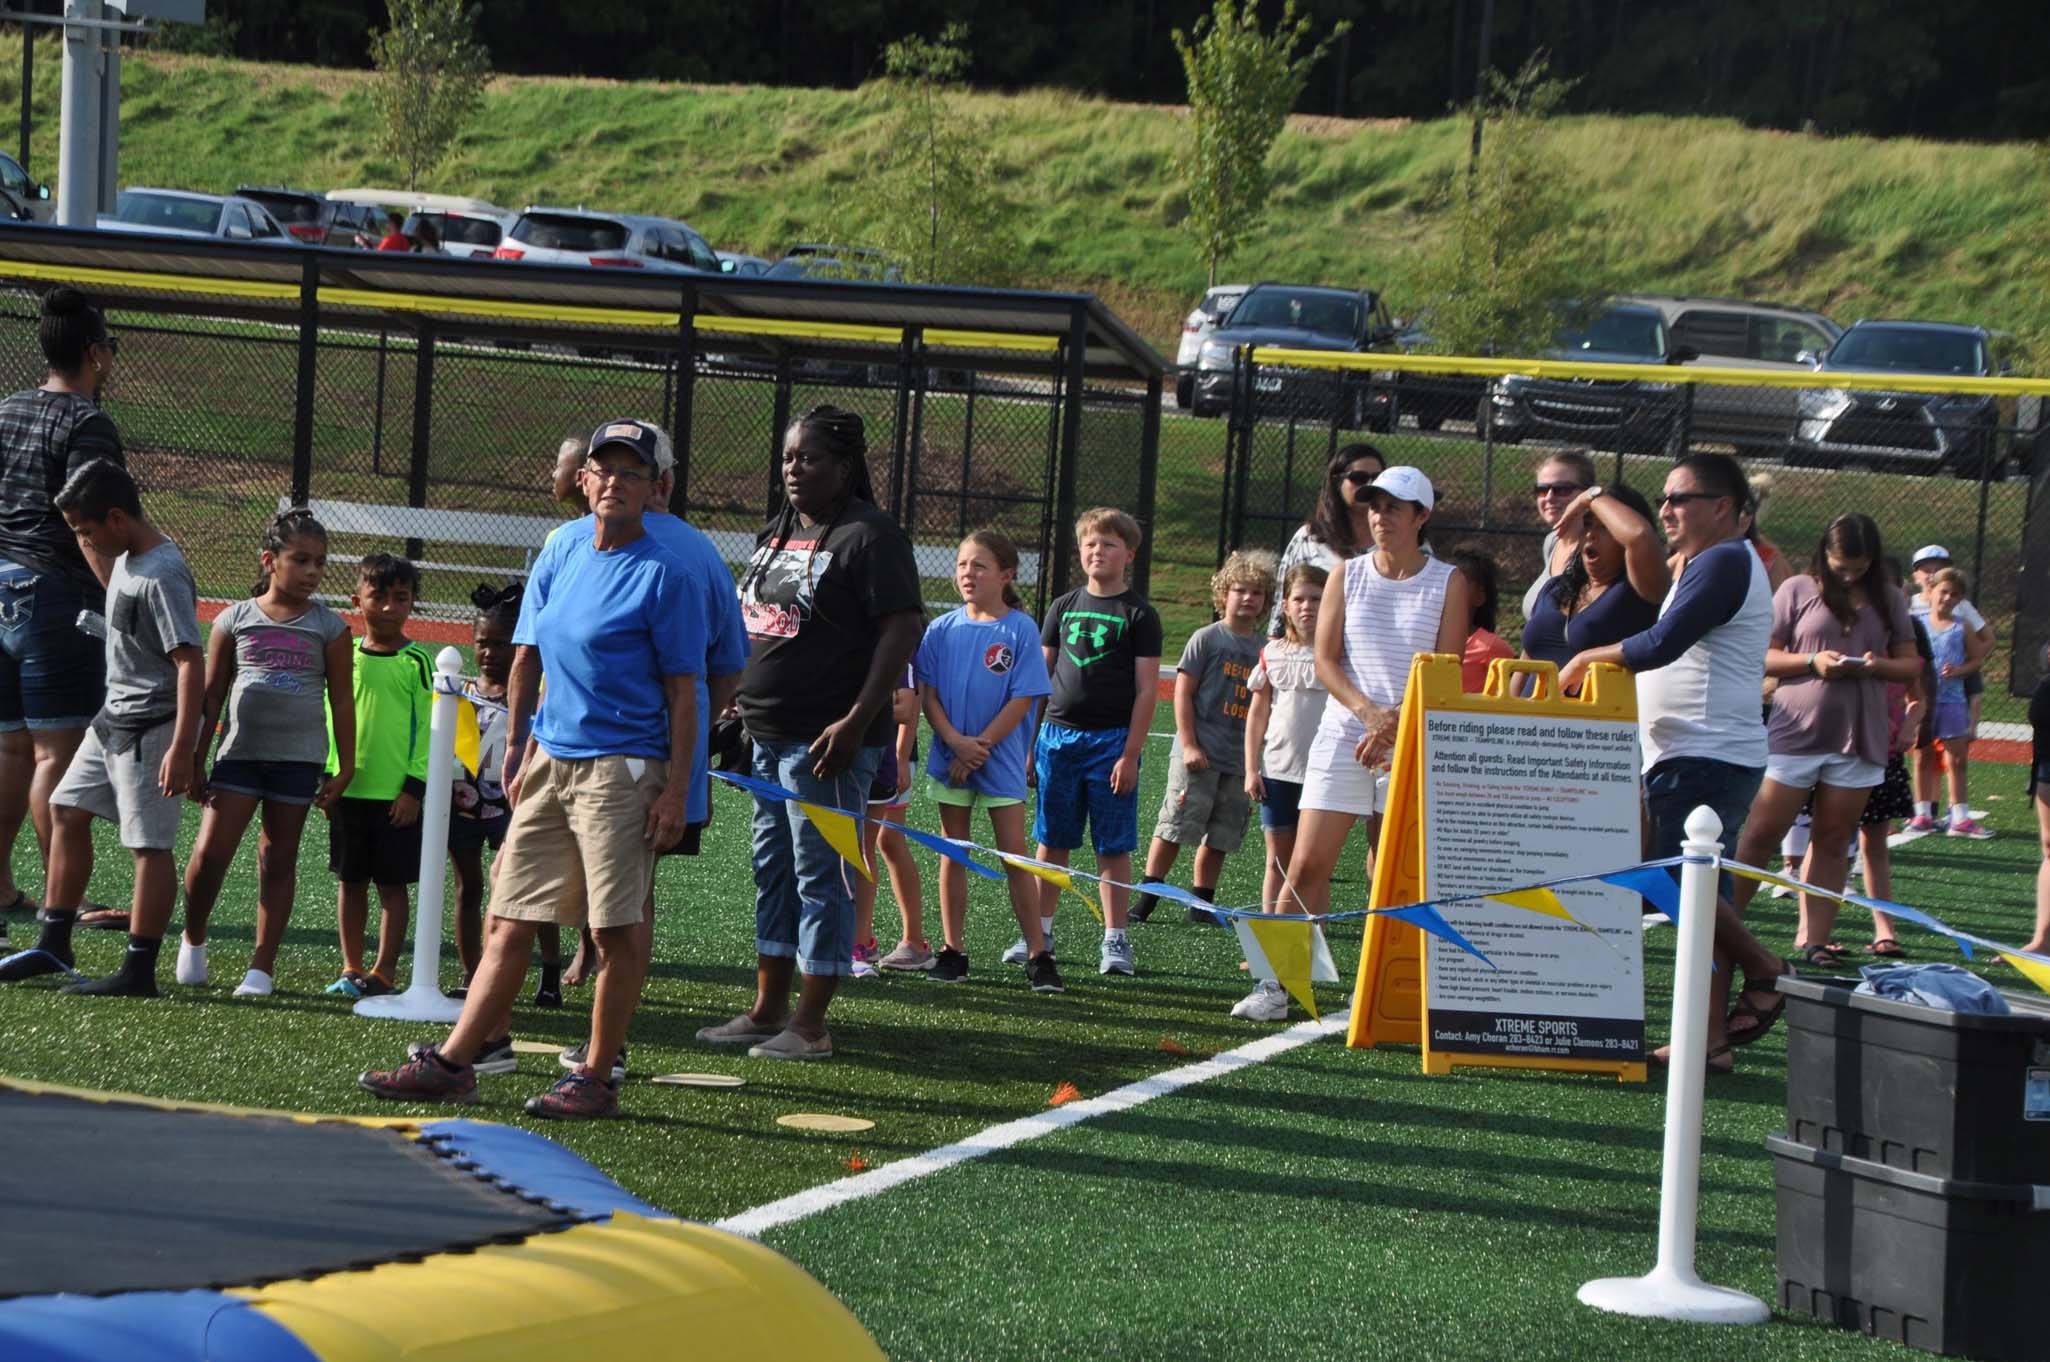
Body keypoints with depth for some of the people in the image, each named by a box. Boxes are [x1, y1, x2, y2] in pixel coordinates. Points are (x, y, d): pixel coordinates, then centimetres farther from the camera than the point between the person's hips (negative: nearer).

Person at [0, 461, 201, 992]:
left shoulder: (162, 576, -22)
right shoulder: (129, 558, 8)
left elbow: (191, 661, -26)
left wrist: (181, 748, -29)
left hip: (152, 726, -11)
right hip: (113, 719, 11)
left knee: (149, 844, -6)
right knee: (67, 810, 15)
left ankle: (139, 970, -3)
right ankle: (54, 945, 23)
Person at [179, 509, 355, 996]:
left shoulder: (329, 627, 4)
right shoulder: (235, 619, 5)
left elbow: (342, 700, 7)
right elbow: (211, 695, 9)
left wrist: (345, 768, 3)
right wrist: (194, 759, 7)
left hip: (298, 758, 0)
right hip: (239, 752, 0)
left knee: (278, 860, 4)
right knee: (210, 853, -8)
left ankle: (263, 966, 8)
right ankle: (193, 940, 15)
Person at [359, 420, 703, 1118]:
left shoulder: (664, 575, -7)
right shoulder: (561, 549, 11)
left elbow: (683, 692, -8)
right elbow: (526, 656, 18)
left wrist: (677, 789, -13)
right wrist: (516, 748, 14)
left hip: (622, 768, -6)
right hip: (549, 760, 6)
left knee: (615, 927, -4)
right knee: (510, 921, 7)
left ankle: (596, 1075, 5)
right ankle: (456, 1060, 9)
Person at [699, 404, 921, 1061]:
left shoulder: (870, 536, -11)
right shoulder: (776, 532, 15)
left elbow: (903, 630, -17)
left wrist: (856, 721, -22)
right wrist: (738, 705, 18)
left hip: (826, 741, -9)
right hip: (768, 734, 9)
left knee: (820, 875, -4)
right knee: (772, 871, 14)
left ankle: (810, 1025, 1)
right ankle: (767, 1011, 23)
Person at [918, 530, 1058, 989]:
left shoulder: (1021, 629, -7)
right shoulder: (942, 629, 2)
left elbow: (1022, 699, -10)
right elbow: (927, 693, 1)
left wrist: (979, 746, -14)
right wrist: (956, 742, -14)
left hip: (1001, 759, -3)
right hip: (950, 758, 3)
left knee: (1014, 853, -3)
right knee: (953, 852, 7)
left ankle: (1037, 955, 1)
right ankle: (953, 951, 14)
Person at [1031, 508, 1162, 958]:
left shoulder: (1139, 615, -1)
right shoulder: (1063, 607, 11)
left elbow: (1147, 690, -4)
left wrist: (1130, 754, -11)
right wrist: (1026, 742, 10)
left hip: (1111, 739, -4)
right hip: (1057, 734, 4)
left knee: (1113, 847, -1)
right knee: (1051, 842, 7)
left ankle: (1114, 939, 5)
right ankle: (1041, 933, 14)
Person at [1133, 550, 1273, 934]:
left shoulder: (1263, 650, 11)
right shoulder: (1207, 638, -3)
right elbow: (1183, 691, -5)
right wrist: (1189, 744, -12)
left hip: (1239, 758, 5)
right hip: (1199, 755, -5)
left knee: (1220, 837, 7)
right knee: (1176, 827, -6)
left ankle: (1202, 903, 16)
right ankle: (1147, 898, 0)